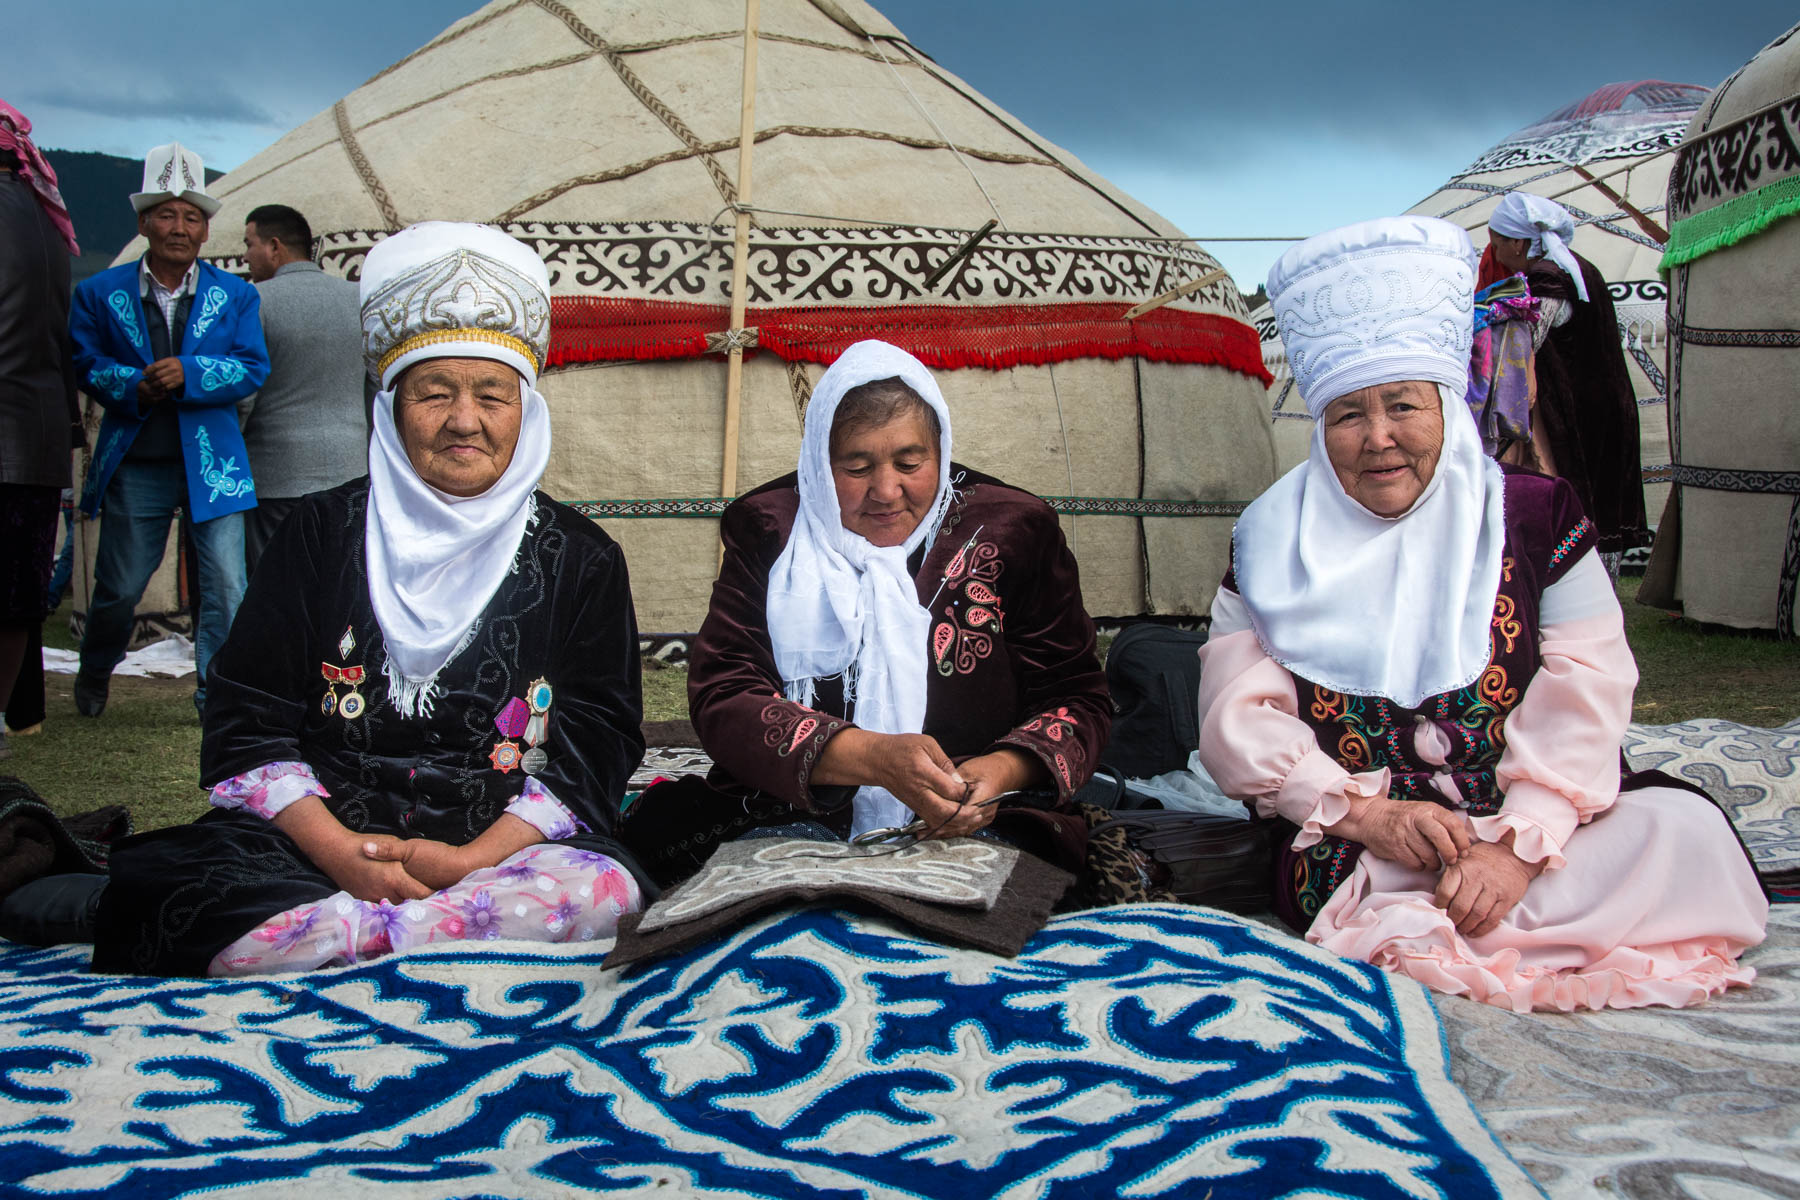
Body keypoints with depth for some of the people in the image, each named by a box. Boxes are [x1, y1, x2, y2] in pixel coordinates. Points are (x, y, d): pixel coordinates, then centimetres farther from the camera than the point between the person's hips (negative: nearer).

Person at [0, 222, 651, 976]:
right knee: (173, 882, -31)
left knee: (602, 892, -35)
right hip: (312, 839, -1)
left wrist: (473, 859, -16)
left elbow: (594, 747, 2)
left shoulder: (581, 560, 8)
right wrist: (341, 854, -14)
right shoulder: (322, 535, 10)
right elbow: (247, 724, 5)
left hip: (505, 848, 1)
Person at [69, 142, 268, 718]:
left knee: (226, 584, -6)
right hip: (134, 467, 0)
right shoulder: (101, 293, 5)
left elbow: (252, 368, -3)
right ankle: (93, 676, 36)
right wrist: (133, 386, -14)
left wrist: (189, 373, -19)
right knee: (118, 587, 9)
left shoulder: (236, 296, 6)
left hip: (212, 464, 0)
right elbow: (84, 363, 5)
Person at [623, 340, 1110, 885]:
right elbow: (721, 699, -5)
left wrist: (1002, 770, -18)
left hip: (972, 835, 0)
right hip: (790, 827, 1)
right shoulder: (768, 530, 5)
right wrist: (873, 757, -23)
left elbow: (1077, 699, 6)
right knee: (659, 819, -28)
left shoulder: (1011, 530, 6)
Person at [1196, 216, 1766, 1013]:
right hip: (1355, 851, -1)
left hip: (1535, 832, 1)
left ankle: (1398, 935, -21)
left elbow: (1585, 693, -4)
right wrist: (1365, 813, -16)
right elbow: (1238, 717, -1)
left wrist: (1520, 845, -19)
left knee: (1686, 831, -27)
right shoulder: (1272, 545, 7)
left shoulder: (1534, 516, 6)